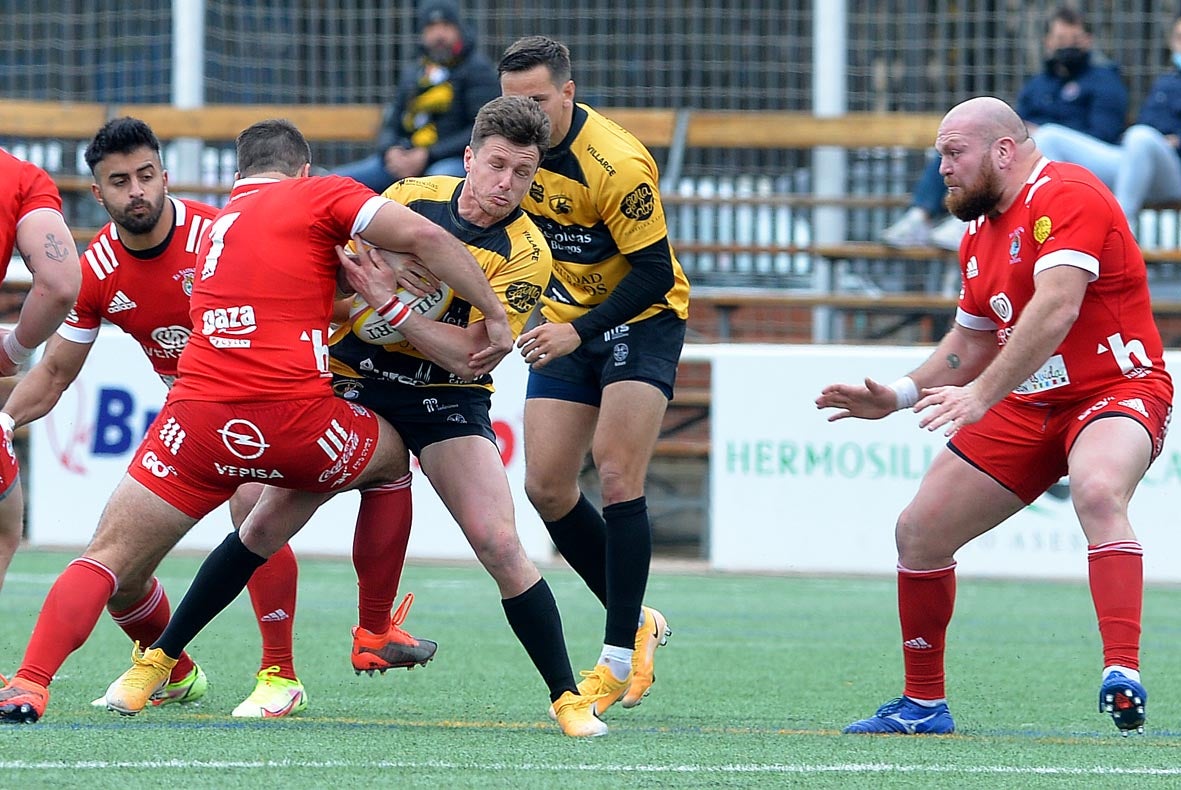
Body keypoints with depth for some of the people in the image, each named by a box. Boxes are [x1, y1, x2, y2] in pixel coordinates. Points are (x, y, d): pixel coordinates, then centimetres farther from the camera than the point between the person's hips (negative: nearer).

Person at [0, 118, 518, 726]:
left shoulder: (216, 226, 26)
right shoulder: (320, 196, 8)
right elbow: (421, 236, -5)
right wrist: (495, 316, 1)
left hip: (199, 421, 3)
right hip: (295, 420, -3)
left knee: (107, 557, 6)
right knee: (392, 459, 28)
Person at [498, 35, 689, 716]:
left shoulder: (617, 165, -27)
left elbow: (654, 273, -24)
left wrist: (580, 331, -31)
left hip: (641, 319, -7)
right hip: (568, 321, 7)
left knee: (618, 477, -18)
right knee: (546, 486, 0)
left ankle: (622, 655, -12)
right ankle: (637, 623, 17)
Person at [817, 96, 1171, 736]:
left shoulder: (1066, 197, -16)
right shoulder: (979, 234, 12)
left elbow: (1056, 308, -30)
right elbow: (973, 340, 24)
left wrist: (981, 394, -35)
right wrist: (901, 395, 10)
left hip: (1115, 390, -9)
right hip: (1028, 407, 9)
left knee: (1098, 493, -40)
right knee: (919, 532, 3)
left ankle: (1123, 677, -46)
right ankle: (922, 704, 18)